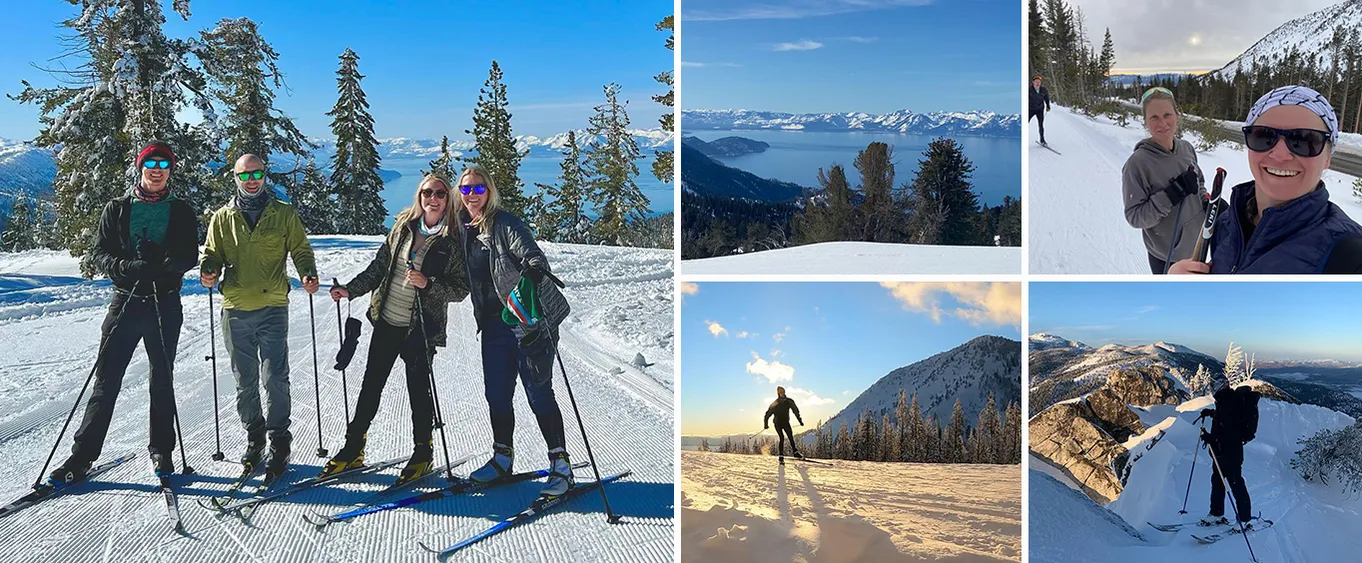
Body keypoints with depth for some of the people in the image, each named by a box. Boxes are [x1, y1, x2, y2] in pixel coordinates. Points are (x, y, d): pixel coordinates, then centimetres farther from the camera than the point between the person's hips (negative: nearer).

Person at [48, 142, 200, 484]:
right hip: (125, 301, 0)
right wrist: (128, 267, -19)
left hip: (165, 304, 0)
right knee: (106, 381, 0)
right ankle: (83, 456, 6)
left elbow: (189, 257, -2)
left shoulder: (181, 212, 7)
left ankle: (161, 450, 20)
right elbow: (99, 254, 2)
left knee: (162, 381, 9)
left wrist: (162, 264, -24)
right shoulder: (117, 209, 8)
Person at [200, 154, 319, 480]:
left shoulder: (285, 215, 7)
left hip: (273, 308, -2)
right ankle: (254, 436, 24)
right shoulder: (222, 218, 11)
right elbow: (213, 254, 16)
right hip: (236, 310, 3)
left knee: (274, 379, -8)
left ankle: (280, 442, 1)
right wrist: (208, 271, -7)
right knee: (245, 381, 10)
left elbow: (300, 250, 9)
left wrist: (308, 275, -10)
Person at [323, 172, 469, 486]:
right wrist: (350, 290, 4)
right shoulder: (403, 228, 5)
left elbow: (461, 289, -8)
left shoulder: (454, 241, -8)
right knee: (371, 385, 10)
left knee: (419, 389, 3)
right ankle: (353, 450, 22)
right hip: (387, 321, 5)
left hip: (421, 329, -4)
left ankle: (423, 453, 21)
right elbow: (379, 267, 12)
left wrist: (428, 283, -21)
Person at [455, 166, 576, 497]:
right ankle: (502, 459, 28)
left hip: (527, 318, -7)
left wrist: (534, 270, -42)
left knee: (539, 392, -7)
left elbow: (532, 254, -22)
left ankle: (561, 465, 0)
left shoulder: (505, 224, -8)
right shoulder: (464, 230, 12)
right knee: (497, 395, 11)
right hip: (494, 323, 7)